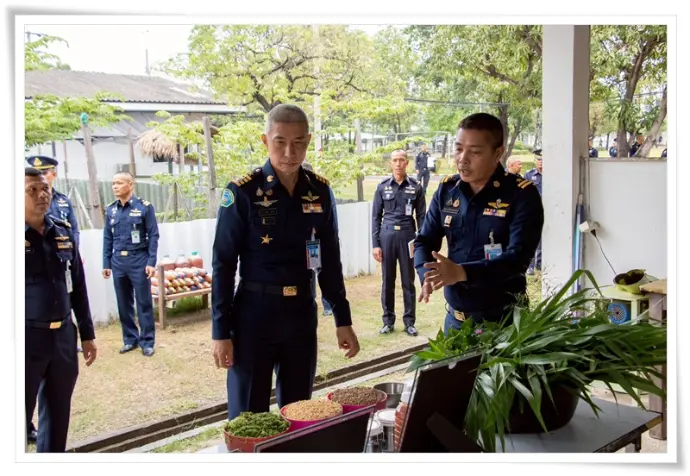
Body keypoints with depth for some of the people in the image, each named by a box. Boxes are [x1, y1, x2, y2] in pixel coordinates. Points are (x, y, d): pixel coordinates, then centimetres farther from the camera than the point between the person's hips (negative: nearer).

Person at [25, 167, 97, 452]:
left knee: (58, 414, 16)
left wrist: (87, 334, 14)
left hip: (63, 337, 5)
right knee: (21, 417, 3)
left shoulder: (63, 232, 7)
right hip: (27, 339, -5)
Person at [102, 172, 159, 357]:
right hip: (118, 262, 4)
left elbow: (153, 235, -5)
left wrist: (151, 262, -11)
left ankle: (147, 341, 10)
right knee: (123, 304, 10)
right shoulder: (111, 210, 8)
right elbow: (107, 238, 12)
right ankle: (130, 339, 22)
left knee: (144, 303, 2)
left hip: (138, 260, -4)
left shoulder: (144, 207, -4)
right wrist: (106, 264, 9)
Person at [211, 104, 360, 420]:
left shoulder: (320, 191, 2)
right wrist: (221, 332, -10)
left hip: (303, 314, 4)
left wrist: (343, 320, 9)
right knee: (247, 417, 5)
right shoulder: (243, 192, -10)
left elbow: (330, 261, 9)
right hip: (254, 314, -4)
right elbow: (223, 265, -8)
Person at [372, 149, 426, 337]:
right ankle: (388, 320, 16)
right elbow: (376, 216, 5)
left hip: (407, 236, -1)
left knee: (408, 280, 6)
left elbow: (421, 216, 3)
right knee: (388, 280, 7)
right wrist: (375, 244, -1)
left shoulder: (416, 187, 1)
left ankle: (409, 321, 14)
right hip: (387, 235, 1)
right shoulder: (382, 186, 3)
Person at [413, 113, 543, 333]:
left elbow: (518, 256, -22)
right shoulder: (447, 189, 4)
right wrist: (428, 276, -15)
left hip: (504, 318, -4)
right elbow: (424, 240, 7)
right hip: (456, 317, 5)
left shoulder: (522, 194, -12)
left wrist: (462, 273, -34)